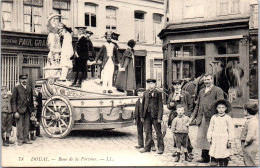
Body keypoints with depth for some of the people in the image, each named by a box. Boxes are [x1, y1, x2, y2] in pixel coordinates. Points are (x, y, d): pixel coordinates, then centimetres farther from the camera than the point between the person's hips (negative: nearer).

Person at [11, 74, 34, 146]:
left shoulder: (29, 88, 14)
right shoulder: (16, 88, -1)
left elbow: (32, 100, 18)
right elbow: (13, 101, -5)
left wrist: (32, 110, 11)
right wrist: (15, 112, -11)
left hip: (28, 110, 4)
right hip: (20, 110, -4)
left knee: (27, 124, 6)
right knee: (20, 125, -2)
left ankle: (26, 139, 15)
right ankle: (20, 140, 7)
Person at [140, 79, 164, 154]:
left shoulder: (158, 93, -2)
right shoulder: (145, 93, 12)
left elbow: (160, 106, -4)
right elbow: (143, 105, 15)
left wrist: (159, 117, -11)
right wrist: (142, 116, 10)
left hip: (155, 115, -4)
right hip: (147, 115, 4)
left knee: (158, 132, 2)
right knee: (147, 132, 10)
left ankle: (160, 148, 11)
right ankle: (147, 147, 20)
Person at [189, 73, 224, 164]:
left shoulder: (218, 90, -1)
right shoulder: (201, 91, 20)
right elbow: (197, 106, 24)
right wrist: (192, 116, 15)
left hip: (212, 119, -6)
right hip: (202, 119, 6)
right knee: (202, 138, 8)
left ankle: (214, 159, 9)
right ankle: (205, 157, 21)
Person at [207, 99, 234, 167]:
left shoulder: (228, 118, -3)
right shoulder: (213, 117, 6)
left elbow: (231, 130, -1)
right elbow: (210, 128, 12)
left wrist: (230, 141, -4)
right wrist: (209, 138, 9)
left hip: (224, 140, -3)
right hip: (215, 140, 3)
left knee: (225, 157, 1)